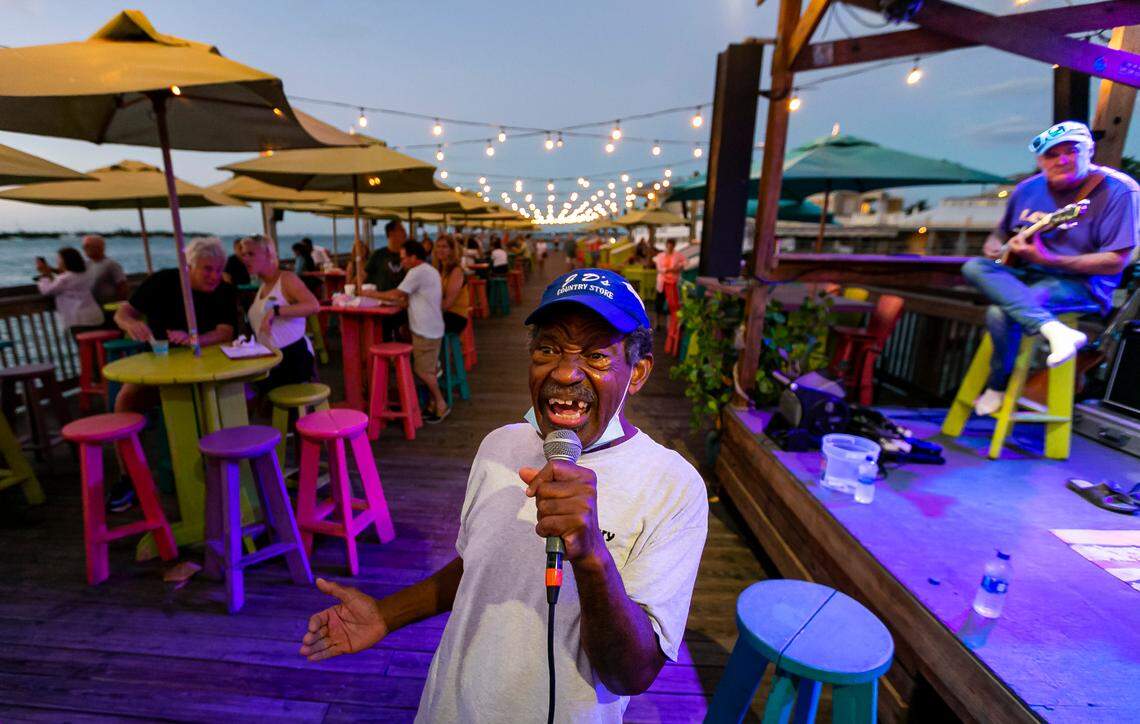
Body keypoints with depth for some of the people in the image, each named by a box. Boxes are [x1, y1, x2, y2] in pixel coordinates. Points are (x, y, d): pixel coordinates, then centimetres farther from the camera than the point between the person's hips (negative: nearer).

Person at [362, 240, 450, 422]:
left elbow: (396, 295, -13)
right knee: (427, 370, 13)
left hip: (425, 331, -10)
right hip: (431, 328, 10)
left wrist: (371, 294, -3)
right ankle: (435, 404, 19)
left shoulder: (417, 272, -15)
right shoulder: (430, 271, 17)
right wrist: (406, 301, 6)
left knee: (423, 371, -3)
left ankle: (440, 405, 5)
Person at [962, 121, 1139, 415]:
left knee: (1000, 312, -32)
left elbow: (1116, 262, -13)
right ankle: (1054, 329, -37)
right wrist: (995, 247, -3)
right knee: (974, 267, -24)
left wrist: (1048, 259, -23)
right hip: (1026, 276, 6)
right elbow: (1000, 234, 22)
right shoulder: (1028, 189, 8)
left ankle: (998, 388, -10)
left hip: (1081, 284, -6)